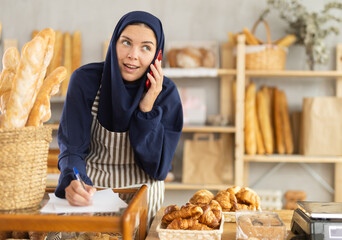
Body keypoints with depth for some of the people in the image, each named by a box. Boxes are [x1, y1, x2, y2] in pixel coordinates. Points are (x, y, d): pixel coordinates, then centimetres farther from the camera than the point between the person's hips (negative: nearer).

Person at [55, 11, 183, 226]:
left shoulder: (166, 92, -10)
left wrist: (147, 109, -21)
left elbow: (158, 169, -12)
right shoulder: (85, 80, -12)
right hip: (90, 191, -1)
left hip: (142, 199, 2)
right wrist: (73, 183, -36)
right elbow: (72, 148, -14)